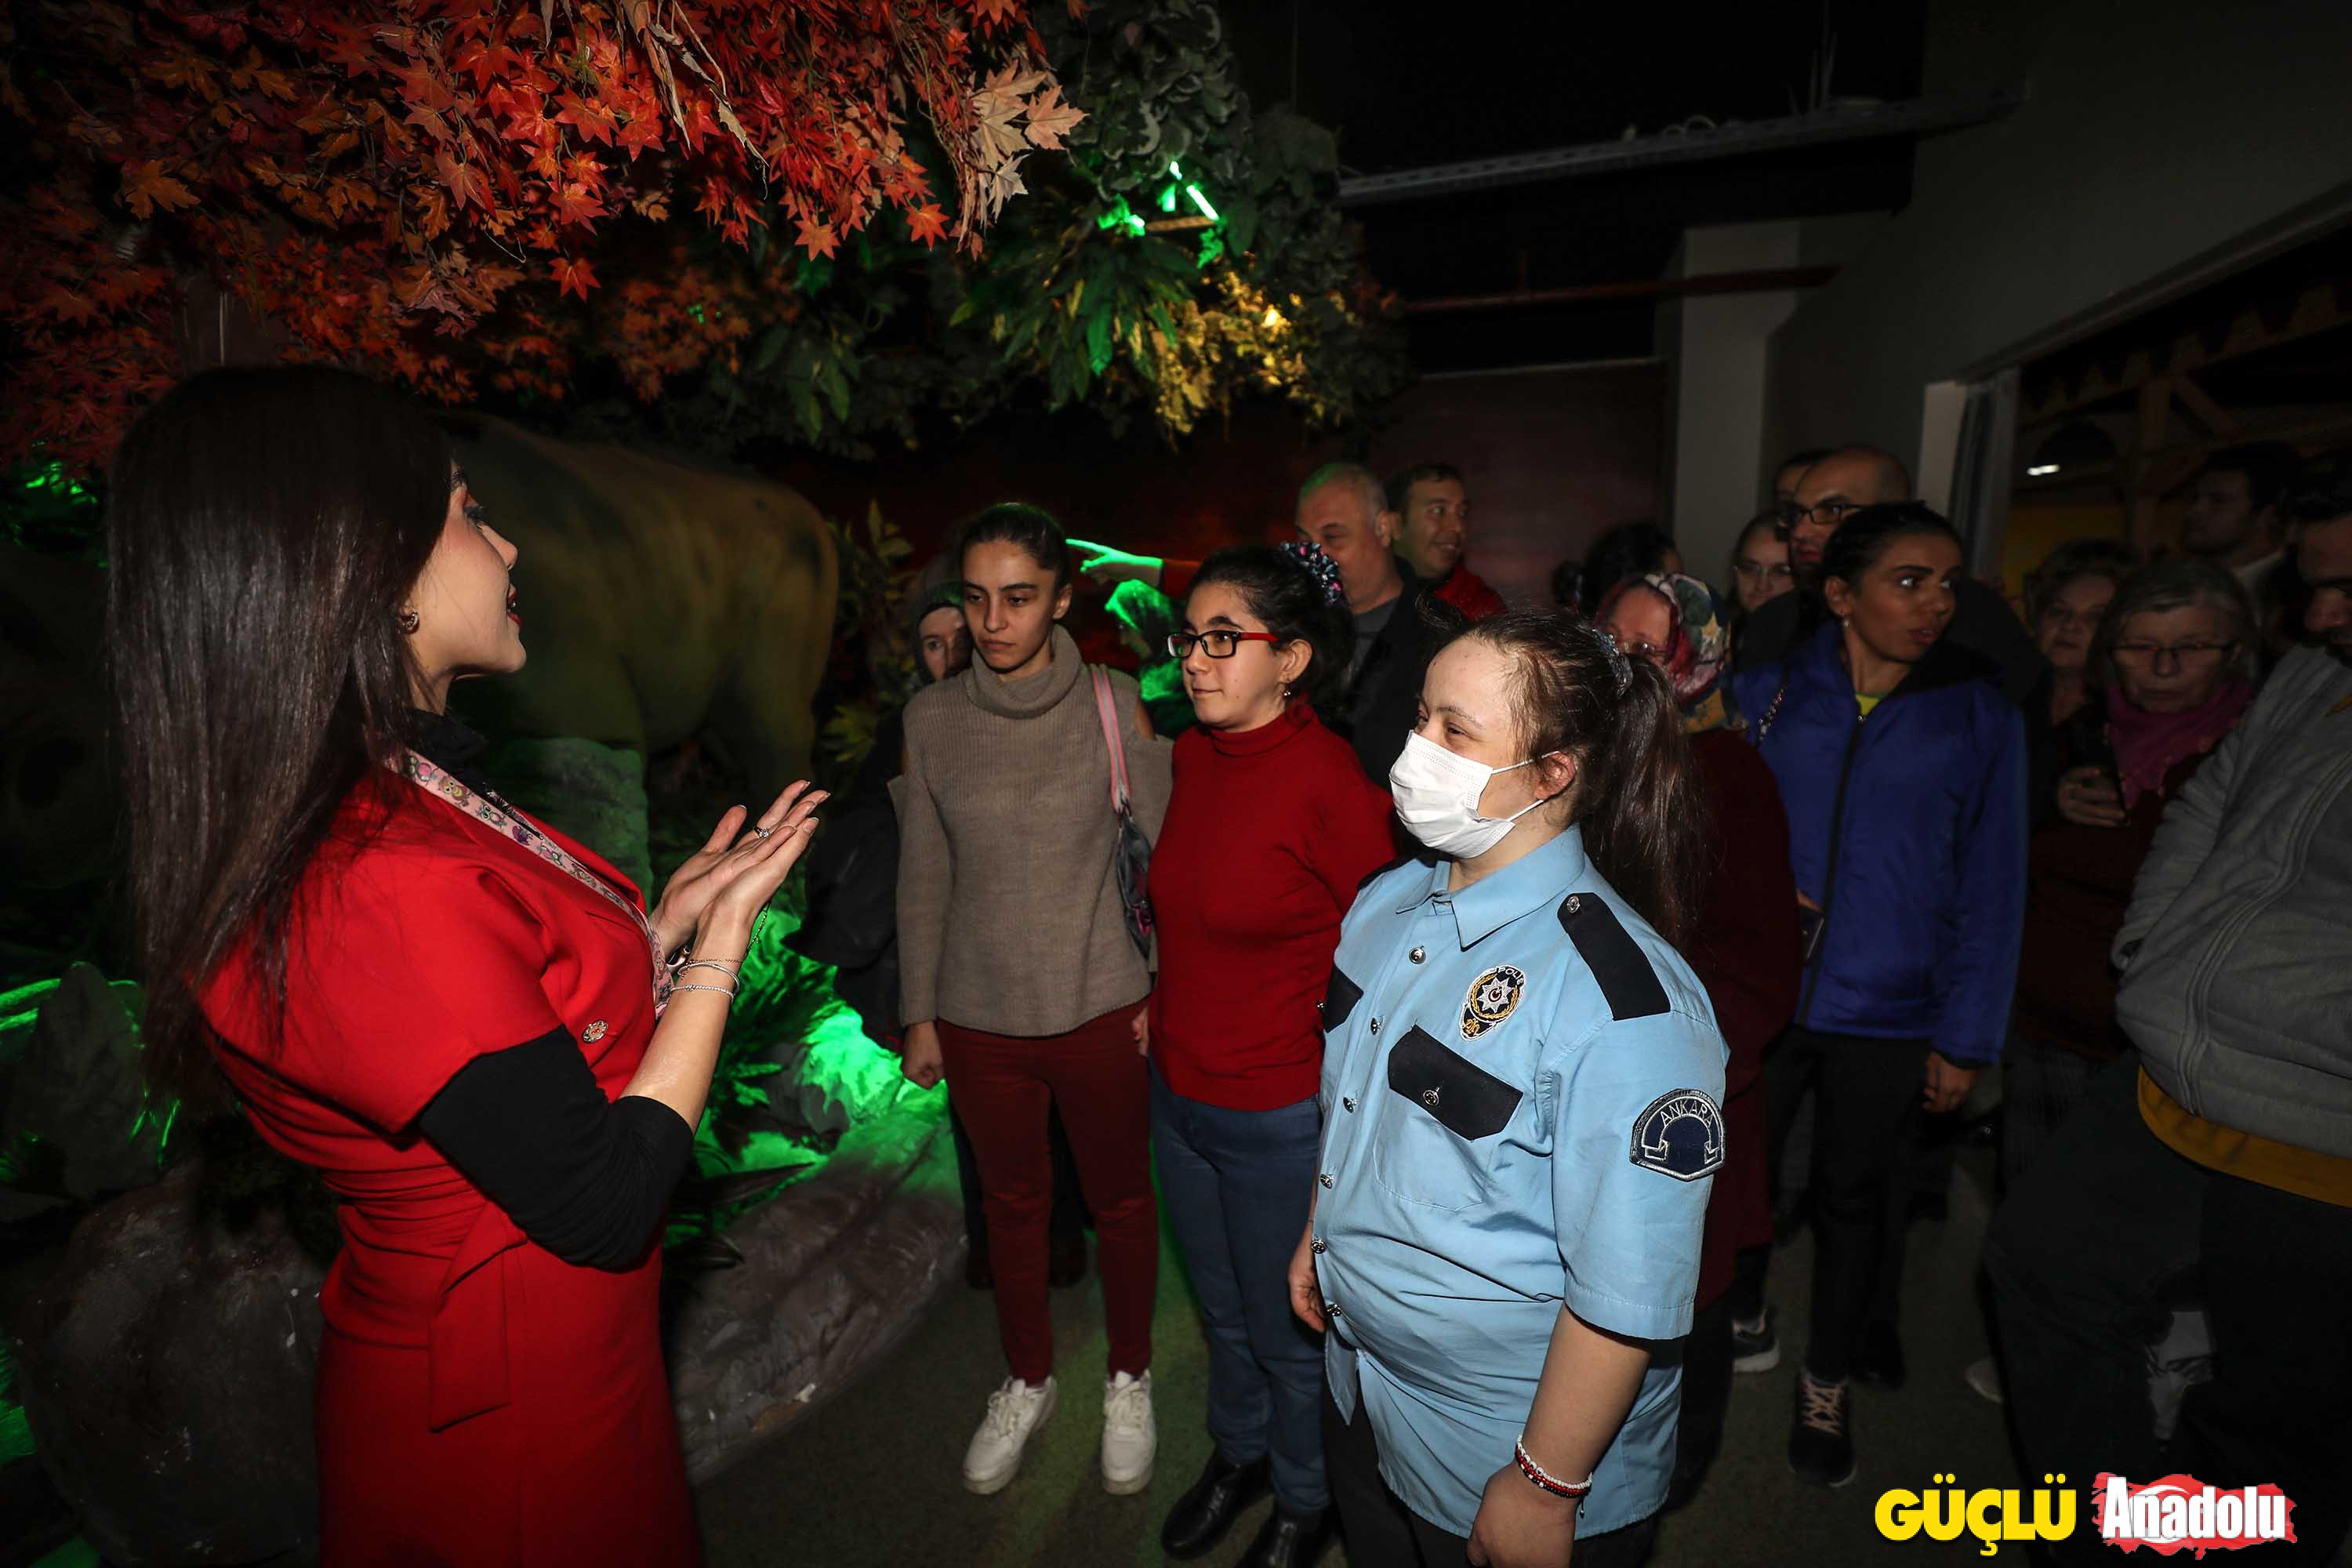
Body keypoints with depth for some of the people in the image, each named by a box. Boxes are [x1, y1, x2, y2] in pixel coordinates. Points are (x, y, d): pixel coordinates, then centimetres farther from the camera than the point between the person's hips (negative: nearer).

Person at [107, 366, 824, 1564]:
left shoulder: (404, 795, -3)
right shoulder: (377, 891, -33)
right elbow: (607, 1203, -26)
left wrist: (672, 911, 3)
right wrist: (725, 927, -20)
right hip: (510, 1415, -8)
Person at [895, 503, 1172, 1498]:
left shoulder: (1114, 705, -10)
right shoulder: (933, 717, -4)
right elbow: (923, 874, 2)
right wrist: (920, 1013, 5)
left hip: (1104, 1008, -2)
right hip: (981, 1015, 2)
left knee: (1120, 1199, 16)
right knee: (1013, 1201, 20)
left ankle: (1129, 1382, 42)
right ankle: (1028, 1382, 46)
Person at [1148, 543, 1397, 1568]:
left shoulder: (1330, 781, -24)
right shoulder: (1193, 755, -3)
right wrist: (1162, 1002, 10)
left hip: (1282, 1116, -6)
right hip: (1179, 1090, 6)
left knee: (1290, 1331, 19)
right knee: (1221, 1308, 28)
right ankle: (1238, 1455, 56)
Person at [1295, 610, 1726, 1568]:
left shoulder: (1622, 1001, -30)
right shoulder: (1389, 903, -6)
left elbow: (1630, 1295, -25)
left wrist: (1544, 1490, -17)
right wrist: (1318, 1237, 15)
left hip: (1513, 1447, -6)